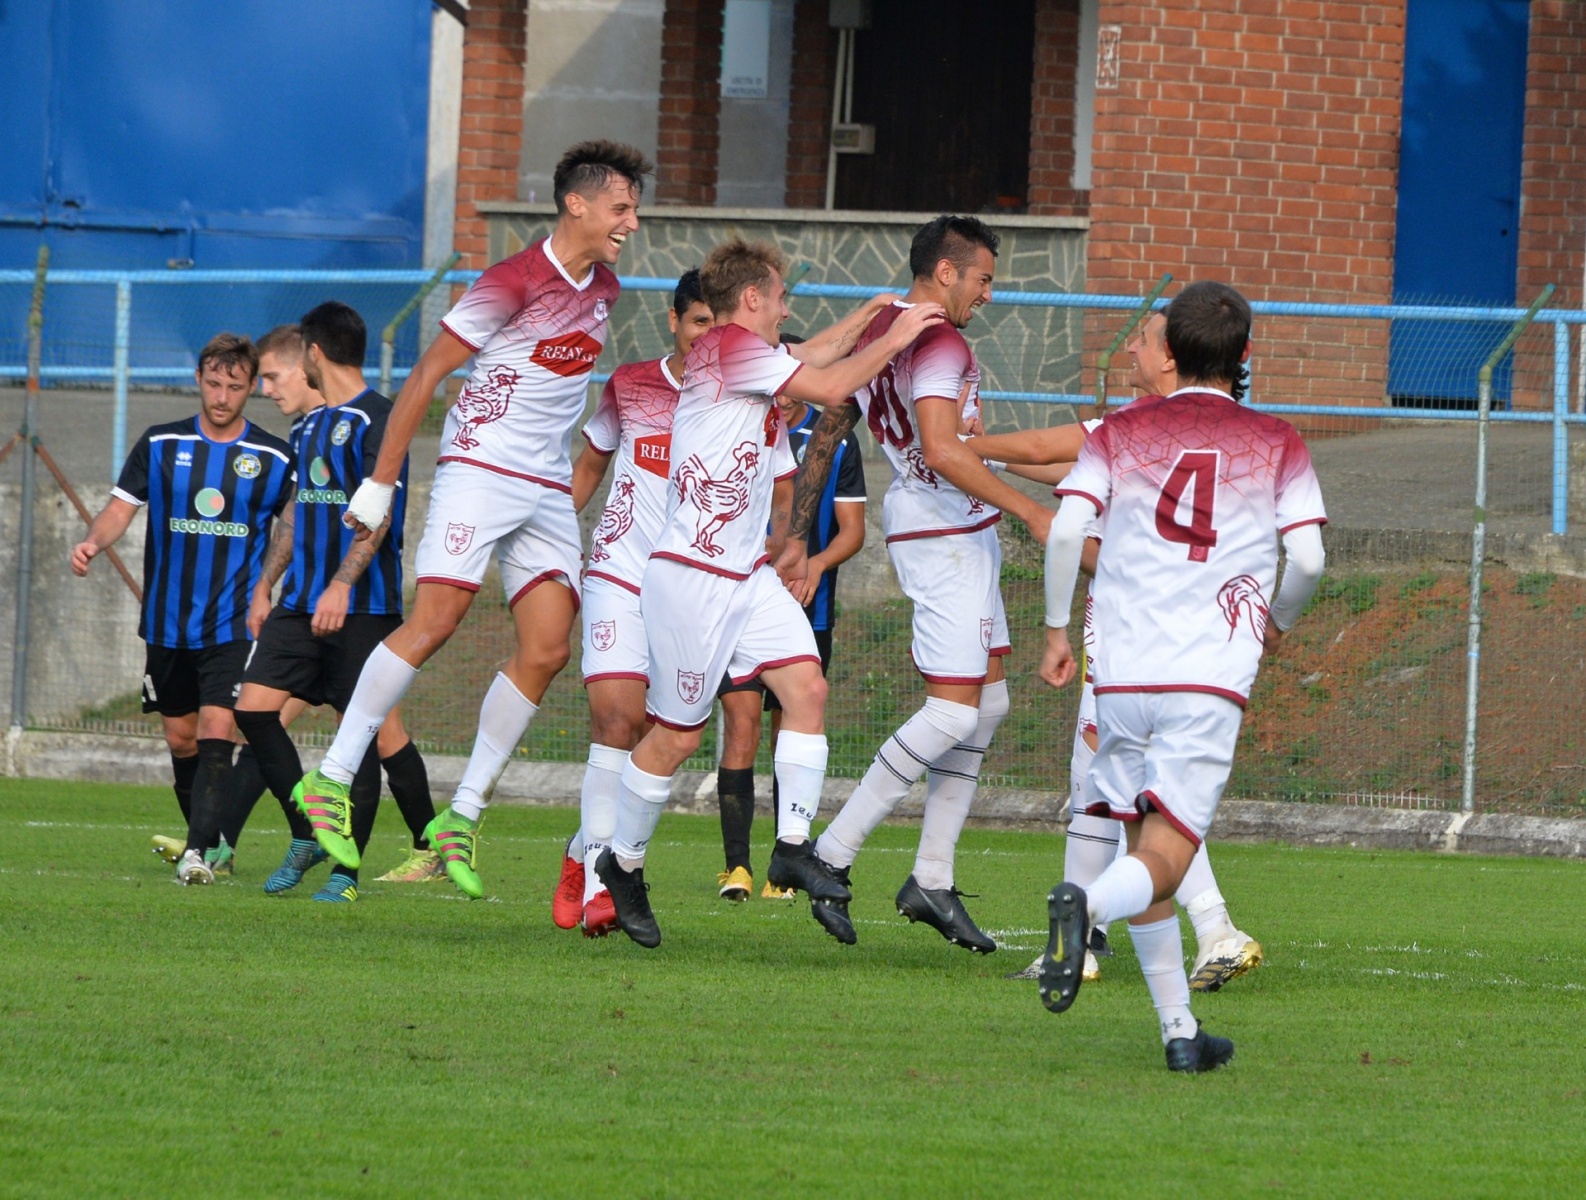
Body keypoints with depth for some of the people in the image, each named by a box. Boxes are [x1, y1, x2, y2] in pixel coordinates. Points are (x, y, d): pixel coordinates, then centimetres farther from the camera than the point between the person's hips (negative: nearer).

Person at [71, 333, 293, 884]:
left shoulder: (273, 459, -1)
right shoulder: (160, 445, 2)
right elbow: (121, 508, 3)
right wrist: (93, 541, -17)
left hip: (234, 626, -3)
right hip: (168, 623, 3)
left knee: (216, 734, -16)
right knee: (180, 738, 11)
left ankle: (200, 852, -22)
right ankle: (201, 835, 30)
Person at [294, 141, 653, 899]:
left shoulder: (603, 289, 12)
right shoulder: (513, 284, -12)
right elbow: (427, 375, -9)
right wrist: (380, 482, -9)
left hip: (549, 489, 7)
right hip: (480, 470, -7)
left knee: (547, 649, -5)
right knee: (435, 620, -18)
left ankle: (463, 816, 1)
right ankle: (334, 778, -9)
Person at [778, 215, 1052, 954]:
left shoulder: (876, 333, 14)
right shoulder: (940, 343, -16)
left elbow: (823, 439, 19)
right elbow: (941, 450, -28)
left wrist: (797, 539, 24)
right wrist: (1030, 512, -25)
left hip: (960, 533, 10)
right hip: (946, 529, -10)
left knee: (988, 700, 12)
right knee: (954, 708, -11)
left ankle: (932, 878, 11)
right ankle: (832, 854, -10)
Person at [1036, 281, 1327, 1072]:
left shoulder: (1120, 434, 9)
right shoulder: (1276, 445, 6)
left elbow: (1066, 530, -5)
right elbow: (1307, 558, -3)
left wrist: (1057, 629, 7)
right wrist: (1276, 621, 17)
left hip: (1122, 674, 2)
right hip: (1211, 680, -2)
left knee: (1146, 846, 15)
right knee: (1162, 863, -5)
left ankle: (1179, 1029, 15)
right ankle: (1088, 905, -39)